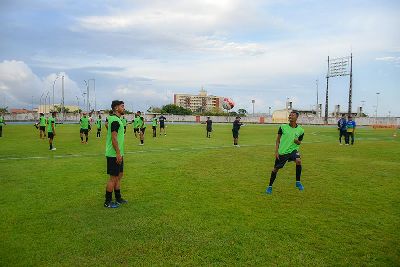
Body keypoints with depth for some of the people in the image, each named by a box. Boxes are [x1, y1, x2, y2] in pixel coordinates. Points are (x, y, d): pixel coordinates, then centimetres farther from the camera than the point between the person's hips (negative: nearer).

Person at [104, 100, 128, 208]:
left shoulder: (116, 119, 14)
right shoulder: (115, 120, -17)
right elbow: (114, 138, -22)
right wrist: (118, 153, -21)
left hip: (117, 154, 10)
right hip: (114, 154, -10)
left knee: (119, 176, 16)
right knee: (113, 178, -1)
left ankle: (118, 199, 27)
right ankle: (108, 202, 10)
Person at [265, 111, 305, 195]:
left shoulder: (300, 130, -1)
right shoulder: (283, 127, -4)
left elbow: (299, 143, 10)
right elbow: (278, 139, 3)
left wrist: (297, 141, -14)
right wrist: (276, 151, -3)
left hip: (293, 150, 0)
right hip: (282, 151, 0)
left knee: (298, 160, -31)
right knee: (276, 169, 6)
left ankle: (298, 182, -12)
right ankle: (270, 186, 27)